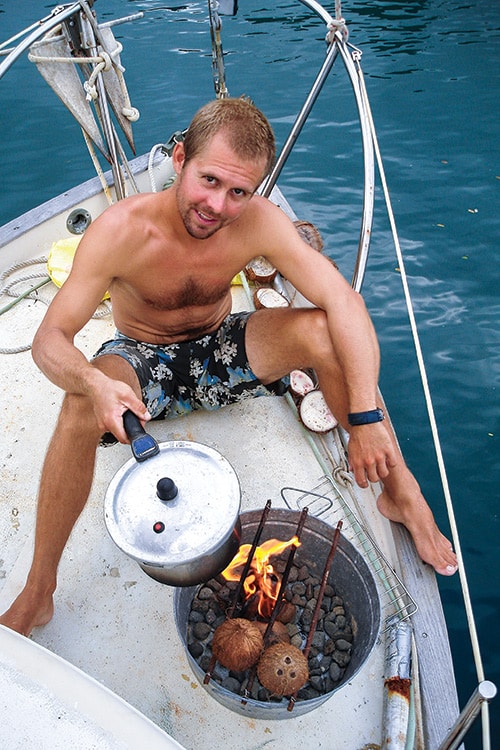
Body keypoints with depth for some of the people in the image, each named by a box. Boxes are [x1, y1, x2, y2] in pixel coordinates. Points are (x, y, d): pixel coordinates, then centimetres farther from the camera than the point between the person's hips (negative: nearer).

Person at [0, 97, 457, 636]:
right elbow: (49, 340, -25)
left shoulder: (258, 221, -22)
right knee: (83, 406, -35)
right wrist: (94, 382, -49)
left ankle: (402, 494, -8)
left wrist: (367, 417, -36)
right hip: (142, 362, -1)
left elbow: (344, 300, -26)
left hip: (219, 349, 2)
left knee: (322, 331, -24)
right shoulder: (121, 229, -26)